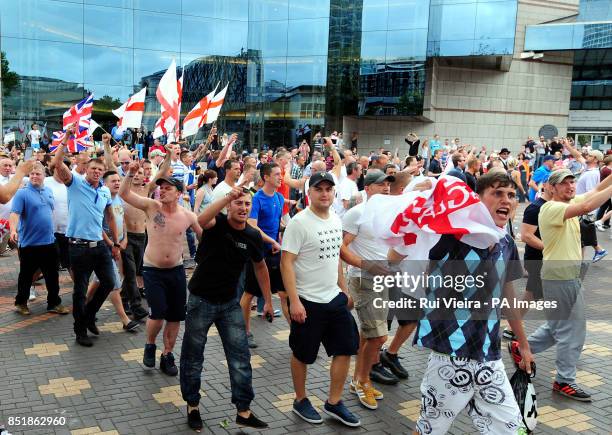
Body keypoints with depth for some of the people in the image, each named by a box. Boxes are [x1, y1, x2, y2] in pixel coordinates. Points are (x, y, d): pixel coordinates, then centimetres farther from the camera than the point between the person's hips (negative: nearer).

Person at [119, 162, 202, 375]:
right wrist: (130, 174, -27)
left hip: (176, 270, 3)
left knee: (175, 317, 8)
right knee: (158, 313, -13)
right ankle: (150, 346, 17)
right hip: (153, 271, -2)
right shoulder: (151, 206, -8)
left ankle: (167, 355, 26)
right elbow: (123, 194, -14)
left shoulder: (188, 216, -4)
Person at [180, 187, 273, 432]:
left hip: (229, 303, 3)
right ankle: (192, 405, 30)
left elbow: (260, 267, 11)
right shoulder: (217, 222, -14)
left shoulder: (253, 236, -4)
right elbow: (202, 220, -40)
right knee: (193, 357, 10)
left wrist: (268, 300, 13)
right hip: (201, 300, -3)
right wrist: (227, 197, -46)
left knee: (240, 357, 1)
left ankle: (244, 411, 14)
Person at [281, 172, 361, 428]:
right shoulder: (299, 222, -15)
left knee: (345, 348, 10)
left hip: (335, 298, 7)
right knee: (303, 354, 9)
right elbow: (286, 263, -18)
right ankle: (300, 401, 30)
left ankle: (334, 403, 25)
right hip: (308, 301, -7)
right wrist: (294, 301, -22)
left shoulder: (336, 220, 6)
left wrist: (344, 290, 16)